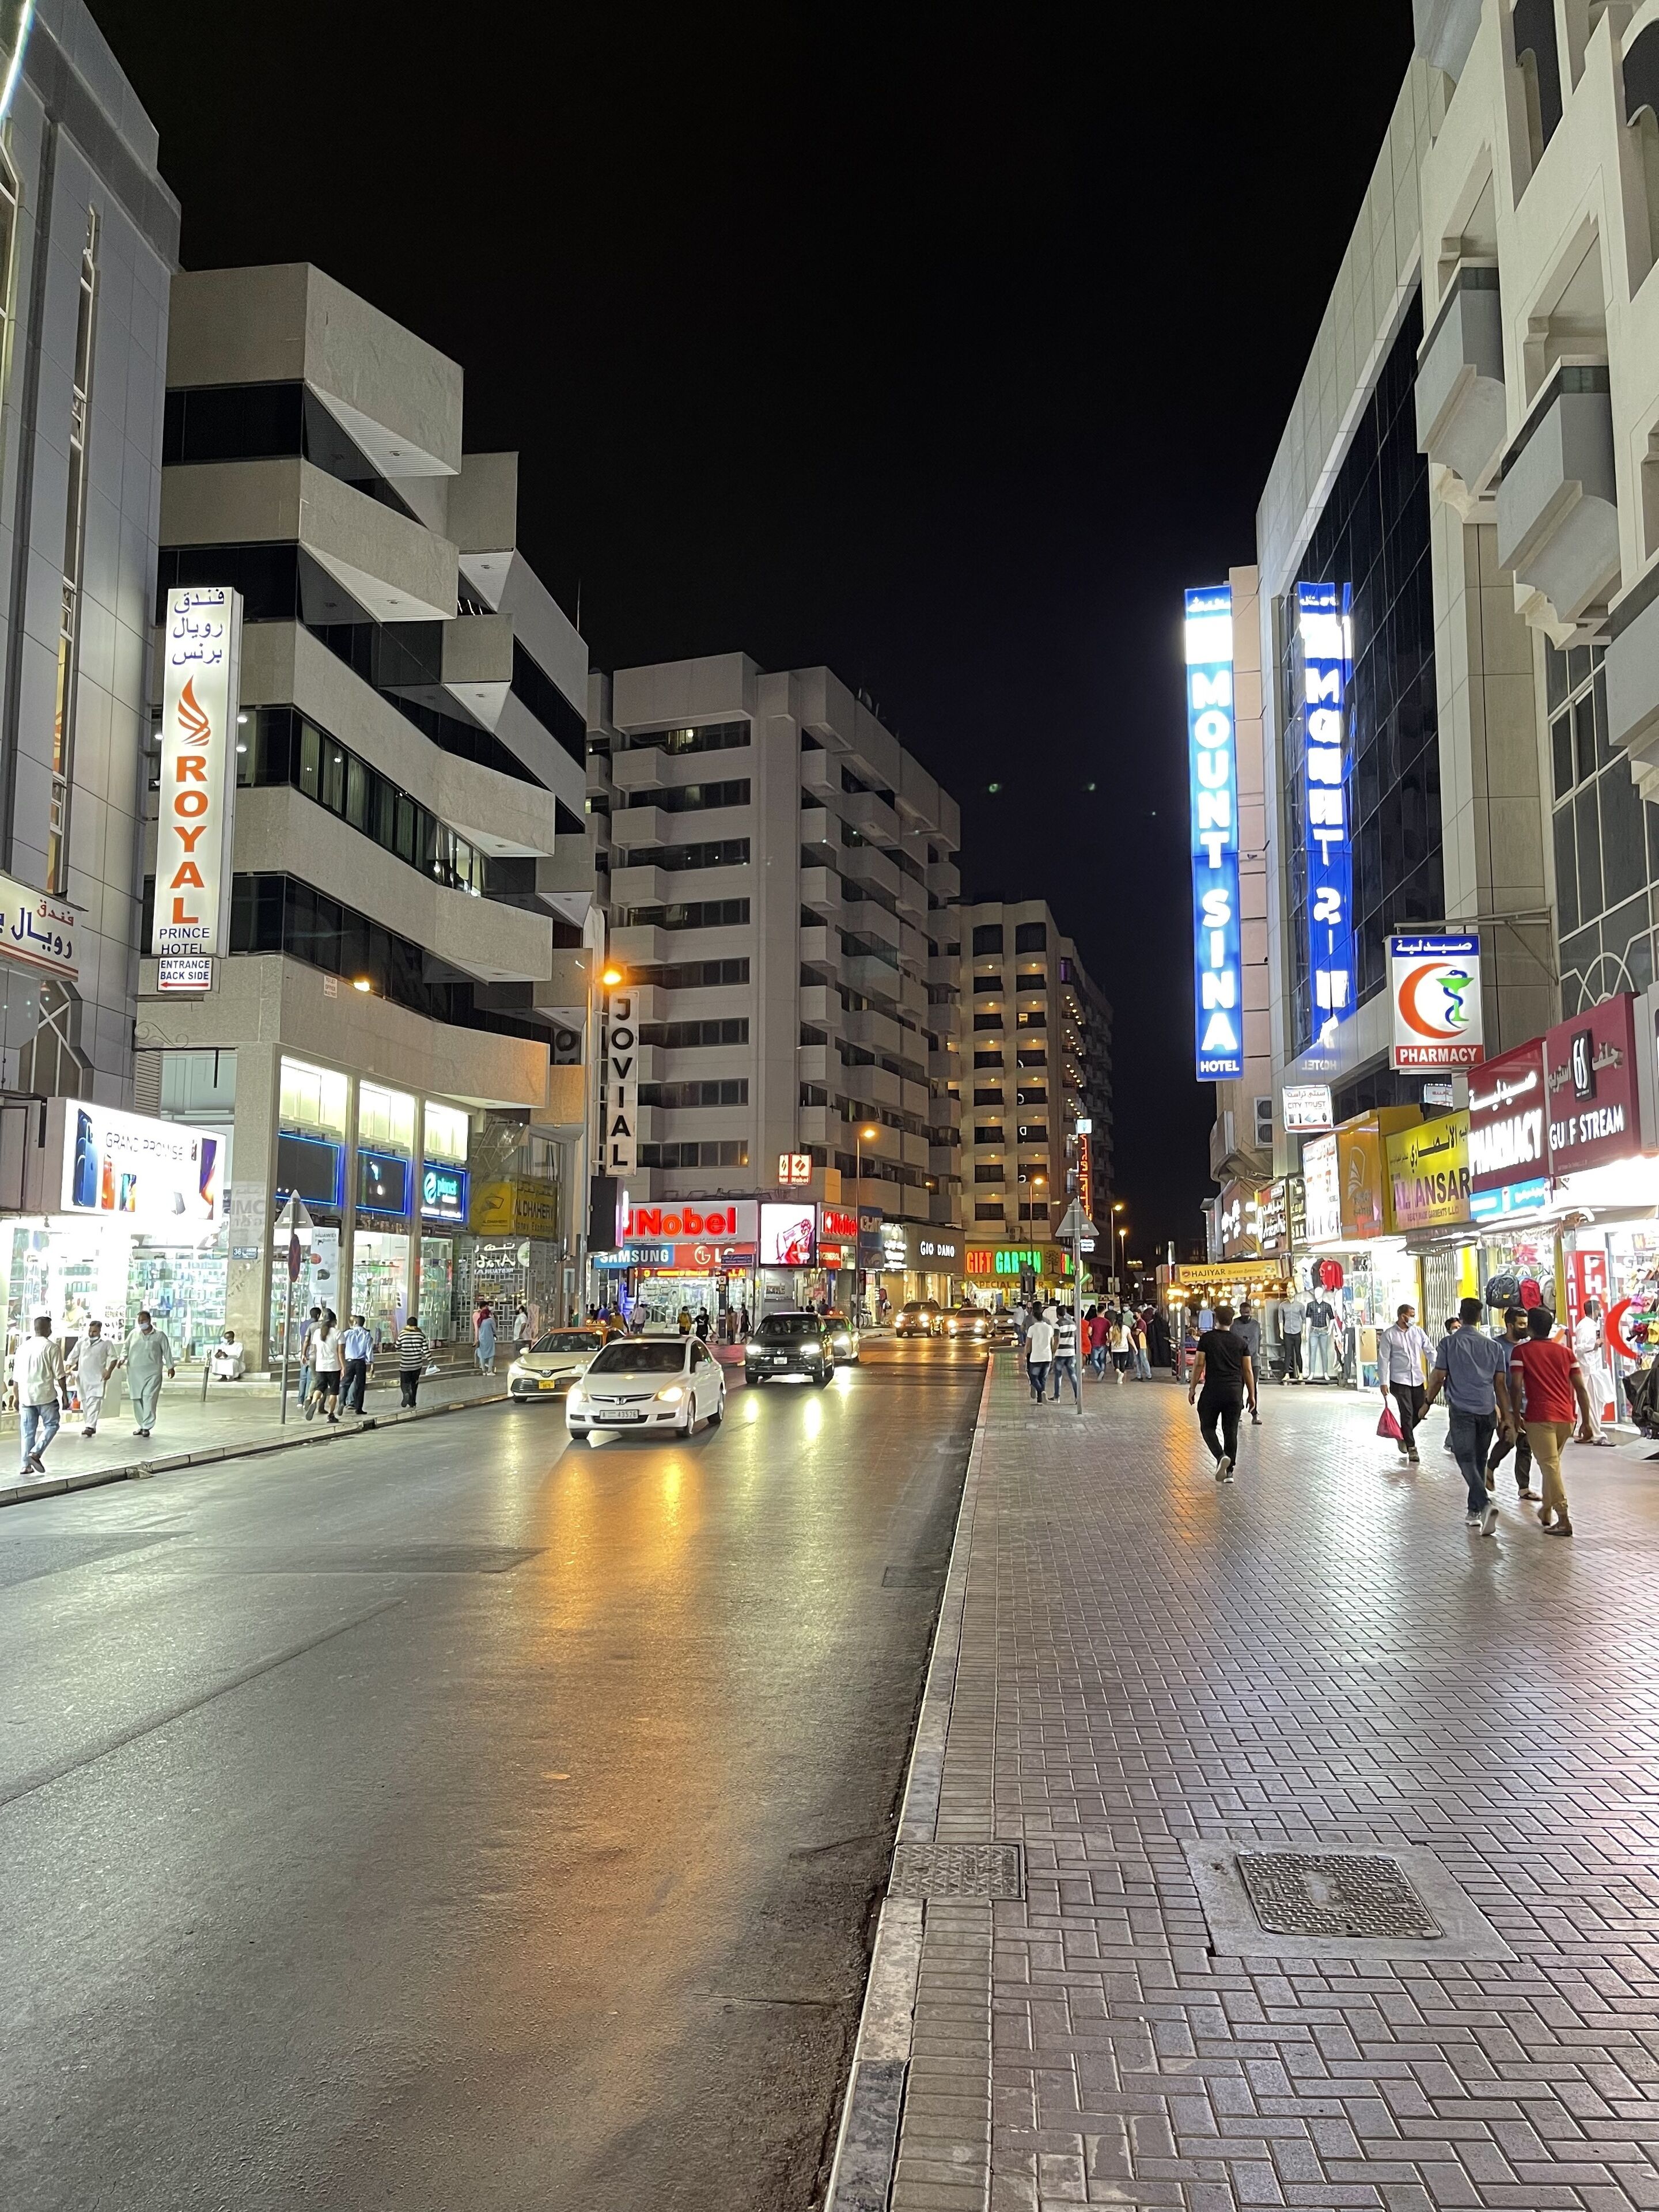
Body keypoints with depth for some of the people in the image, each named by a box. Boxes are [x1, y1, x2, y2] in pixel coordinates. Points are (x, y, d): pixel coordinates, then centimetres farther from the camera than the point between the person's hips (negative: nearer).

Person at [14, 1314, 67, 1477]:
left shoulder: (22, 1347, 8)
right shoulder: (51, 1347, -8)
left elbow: (16, 1377, 12)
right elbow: (60, 1375, -9)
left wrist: (17, 1397, 20)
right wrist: (65, 1395, 1)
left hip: (26, 1396, 5)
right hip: (46, 1396, -5)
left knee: (27, 1431, 9)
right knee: (51, 1425, 9)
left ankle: (26, 1465, 7)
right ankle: (36, 1452, -9)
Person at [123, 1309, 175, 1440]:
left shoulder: (159, 1335, 4)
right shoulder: (134, 1334, 12)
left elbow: (167, 1351, 6)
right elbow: (126, 1348, 17)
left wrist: (170, 1367, 3)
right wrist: (123, 1358, -3)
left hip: (152, 1372, -4)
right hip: (135, 1372, 4)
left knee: (149, 1398, -12)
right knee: (137, 1399, 6)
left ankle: (147, 1427, -11)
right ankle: (141, 1425, 17)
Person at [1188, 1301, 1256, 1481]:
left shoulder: (1207, 1338, -1)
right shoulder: (1240, 1342, 7)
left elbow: (1199, 1364, -4)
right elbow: (1248, 1370, 7)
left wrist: (1192, 1388, 4)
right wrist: (1251, 1395, 13)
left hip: (1212, 1391, -3)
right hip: (1235, 1392, 3)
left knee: (1207, 1427, 10)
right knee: (1231, 1431, 9)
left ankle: (1221, 1456, -15)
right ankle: (1229, 1471, 9)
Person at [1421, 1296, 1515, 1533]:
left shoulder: (1449, 1343, -1)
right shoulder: (1494, 1345, 8)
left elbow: (1439, 1377, -3)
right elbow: (1500, 1383, 8)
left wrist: (1428, 1402, 12)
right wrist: (1506, 1416, 13)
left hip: (1462, 1409, -4)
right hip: (1487, 1410, 4)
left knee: (1466, 1459, -6)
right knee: (1479, 1461, 15)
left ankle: (1485, 1503, -27)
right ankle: (1474, 1511, 19)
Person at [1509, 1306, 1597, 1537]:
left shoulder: (1520, 1351, 0)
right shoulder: (1566, 1352, 13)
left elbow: (1517, 1388, -8)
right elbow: (1582, 1389, 8)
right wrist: (1586, 1421, 12)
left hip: (1539, 1417, -5)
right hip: (1565, 1417, 5)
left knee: (1550, 1465, -6)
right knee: (1552, 1464, 20)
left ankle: (1564, 1519, -13)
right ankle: (1547, 1512, 28)